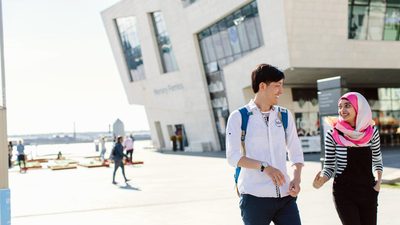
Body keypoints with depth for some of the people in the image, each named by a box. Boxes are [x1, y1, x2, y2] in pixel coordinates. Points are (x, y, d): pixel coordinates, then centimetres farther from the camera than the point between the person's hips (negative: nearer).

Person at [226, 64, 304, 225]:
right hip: (255, 197, -3)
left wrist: (296, 178, -4)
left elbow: (296, 152, 14)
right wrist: (264, 167, -21)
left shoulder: (284, 116, 12)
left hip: (285, 196, 4)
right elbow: (233, 157, -7)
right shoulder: (239, 117, 0)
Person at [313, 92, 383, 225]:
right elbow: (329, 167, -3)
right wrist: (321, 180, -22)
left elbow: (377, 160, 13)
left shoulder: (371, 131, -1)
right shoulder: (333, 135, -10)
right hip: (343, 193, -3)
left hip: (368, 191, 3)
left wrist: (378, 180, -2)